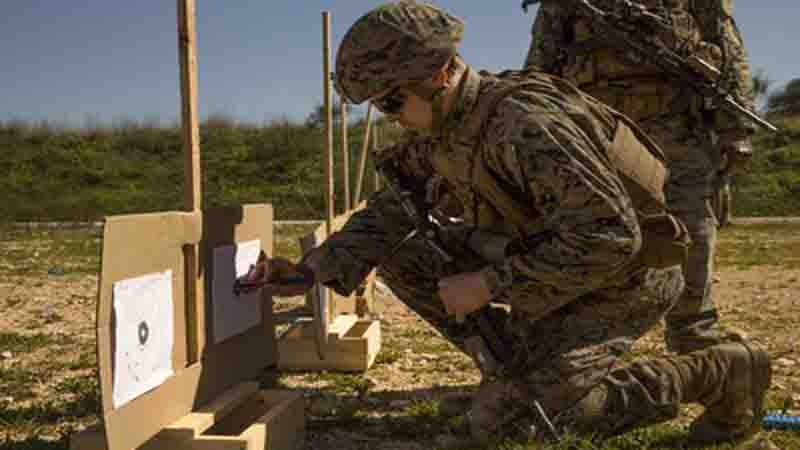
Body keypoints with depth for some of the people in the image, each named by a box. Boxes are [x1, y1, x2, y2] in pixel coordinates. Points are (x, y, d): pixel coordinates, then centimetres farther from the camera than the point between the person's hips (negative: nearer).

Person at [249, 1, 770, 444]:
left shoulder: (524, 123, -31)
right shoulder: (437, 130, -3)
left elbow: (608, 237, -34)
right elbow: (387, 215, 1)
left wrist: (489, 286, -28)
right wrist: (311, 270, -13)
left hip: (619, 277, -8)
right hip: (542, 256, 8)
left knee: (500, 418, -16)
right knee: (403, 254, -1)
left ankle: (716, 374, -4)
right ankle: (523, 365, 8)